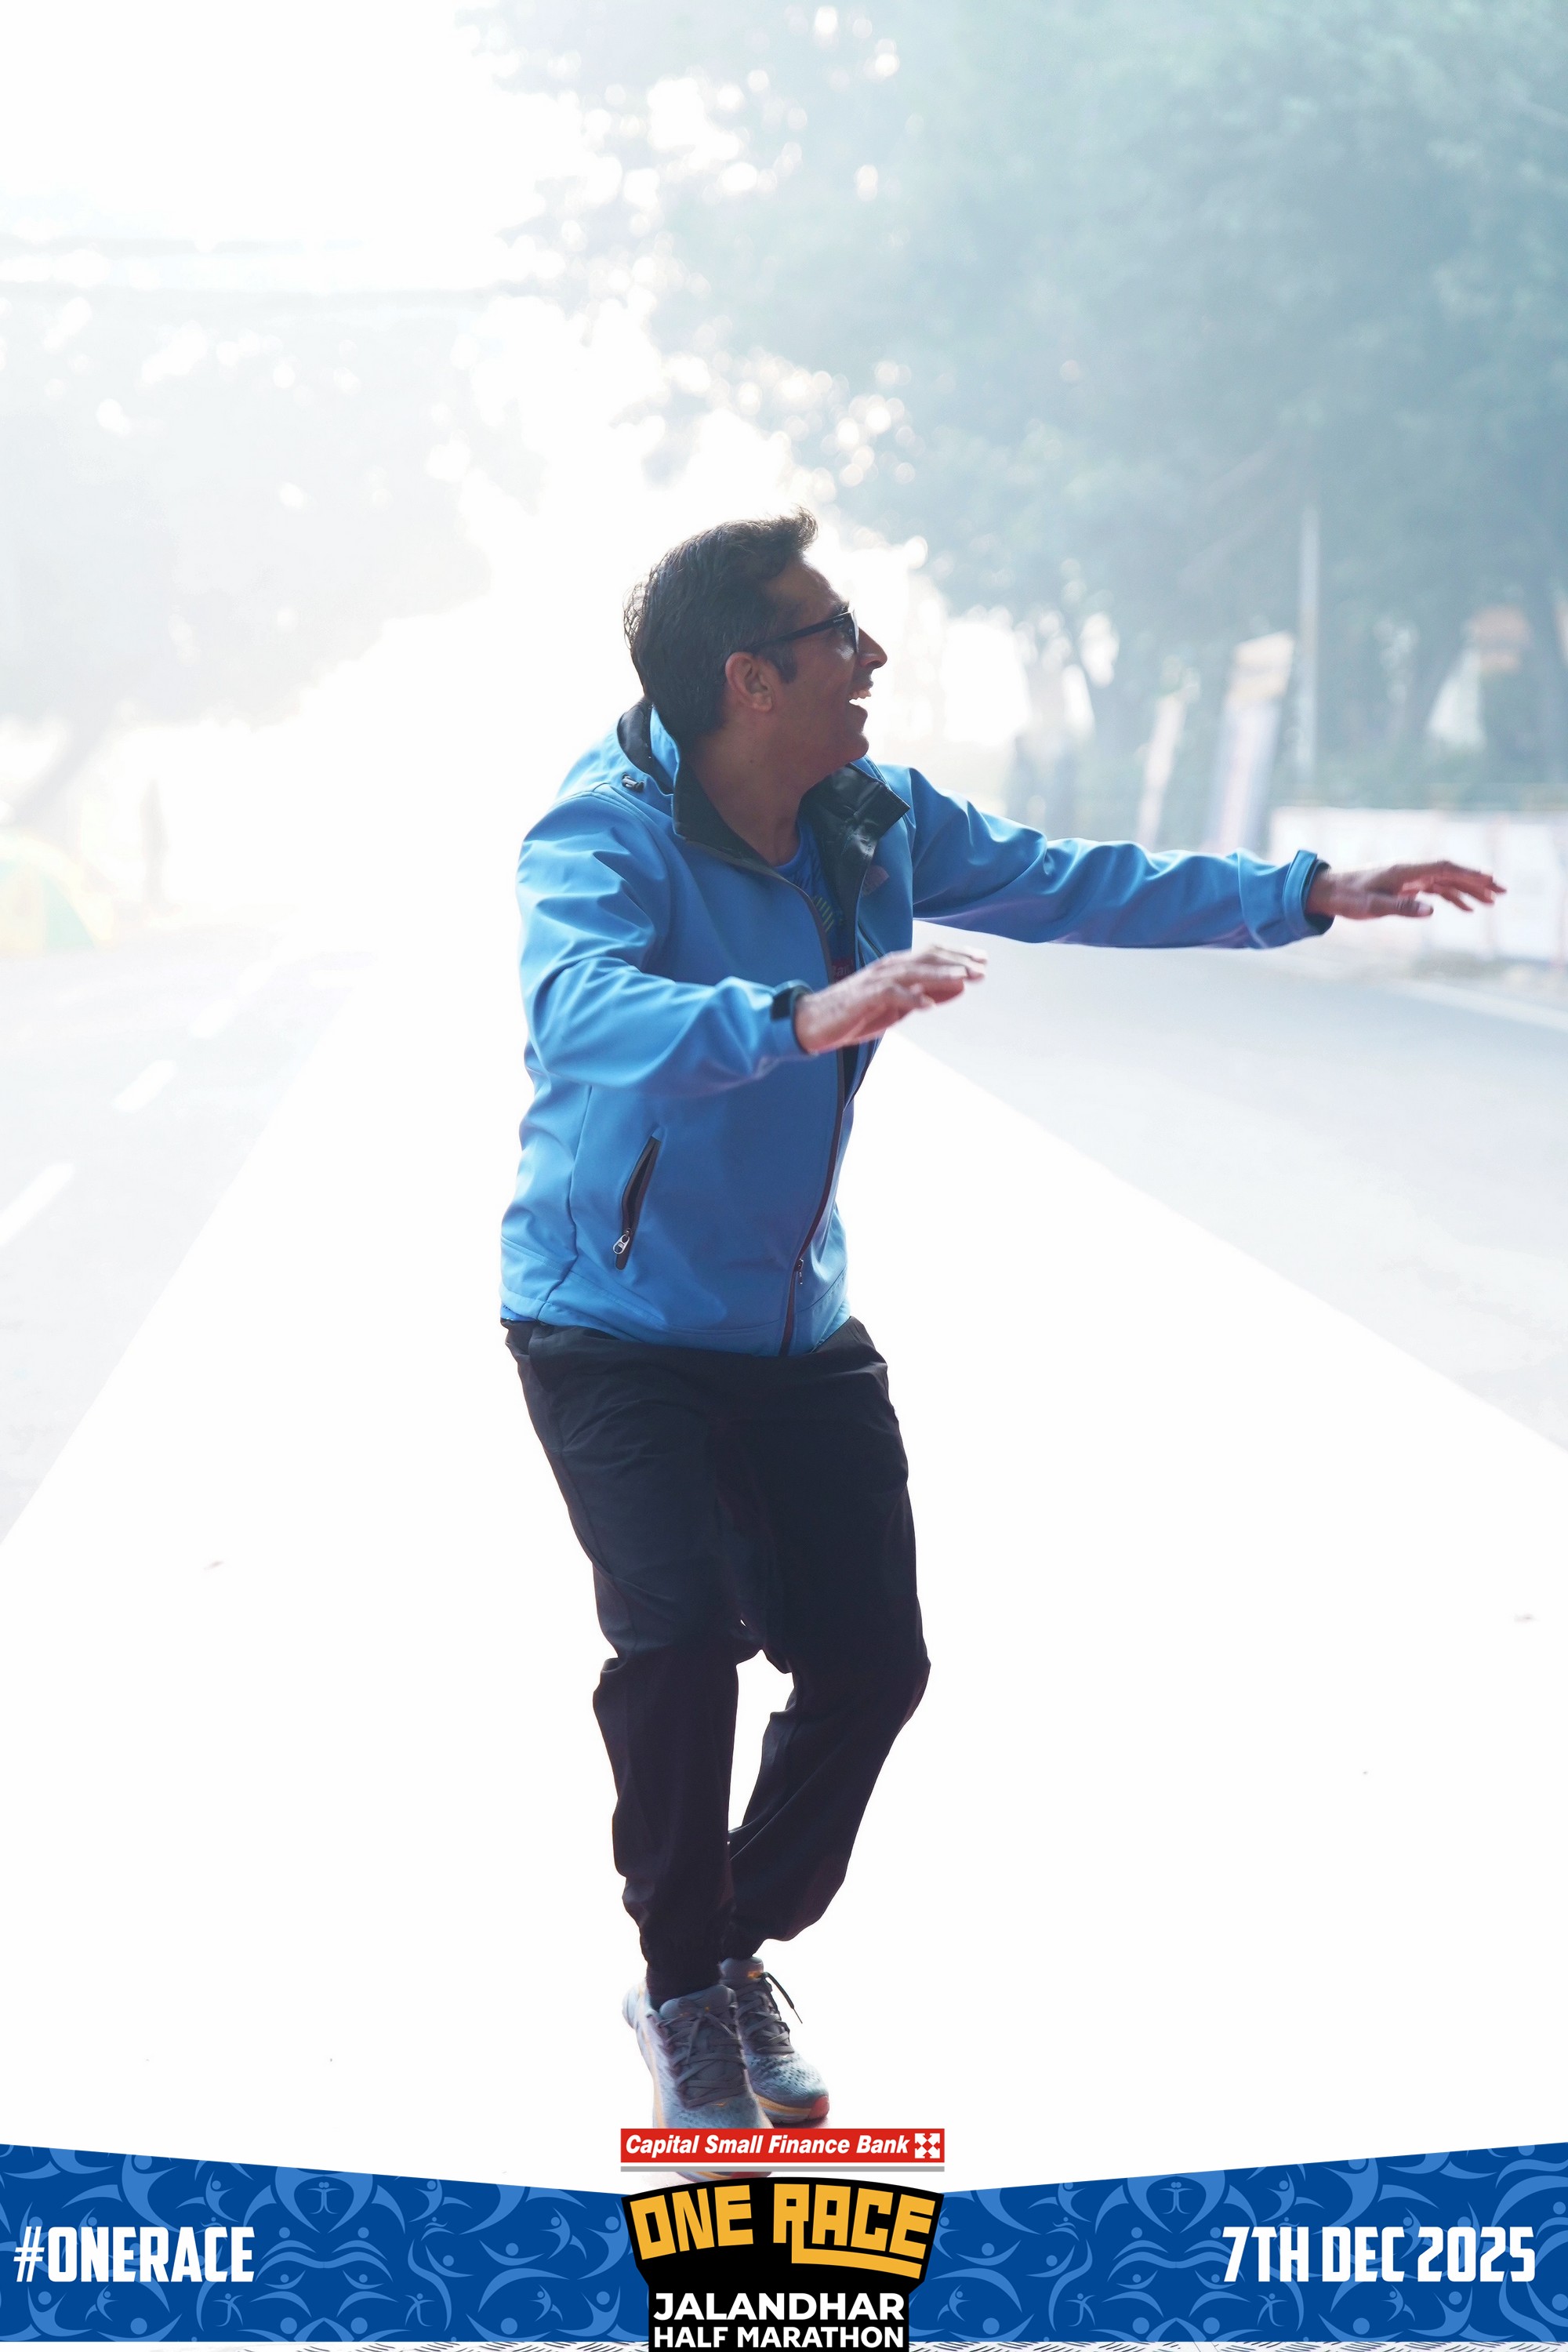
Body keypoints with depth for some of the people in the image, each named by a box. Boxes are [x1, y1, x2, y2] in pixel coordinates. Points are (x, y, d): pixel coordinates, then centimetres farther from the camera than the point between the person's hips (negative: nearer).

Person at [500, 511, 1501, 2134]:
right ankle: (683, 1988, -1)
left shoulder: (873, 826, -1)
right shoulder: (603, 835, -22)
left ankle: (737, 1953, 23)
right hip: (615, 1322, -6)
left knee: (870, 1654, 0)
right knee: (679, 1629, -22)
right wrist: (800, 1018, -57)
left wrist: (1309, 894, 10)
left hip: (797, 1329, 7)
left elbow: (1067, 886, 12)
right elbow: (585, 1012, -42)